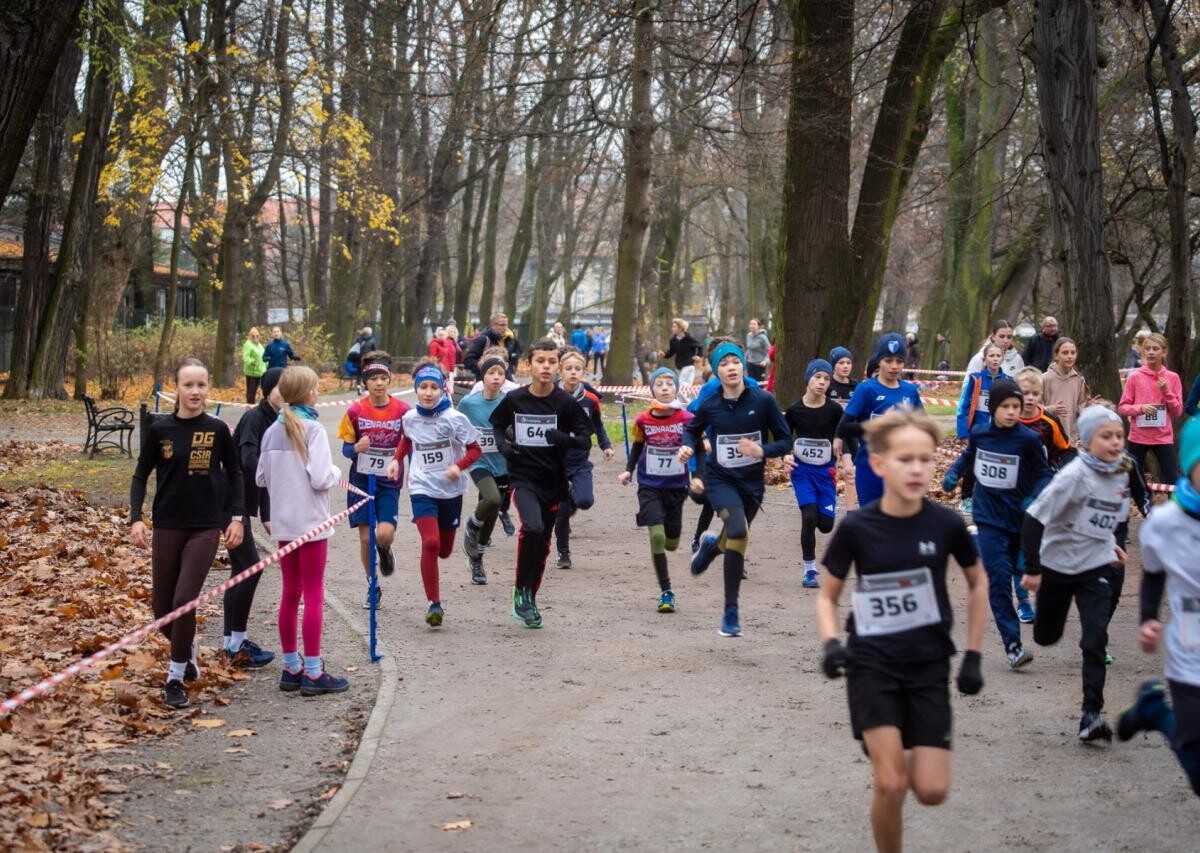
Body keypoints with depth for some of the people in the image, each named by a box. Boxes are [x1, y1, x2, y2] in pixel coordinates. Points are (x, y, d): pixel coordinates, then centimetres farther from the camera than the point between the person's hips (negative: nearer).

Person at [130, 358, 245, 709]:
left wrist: (236, 517, 2)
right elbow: (141, 476, 3)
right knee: (162, 608, 6)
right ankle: (187, 651, 37)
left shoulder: (217, 429, -4)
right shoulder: (160, 429, -4)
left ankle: (176, 677, 4)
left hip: (206, 527, -1)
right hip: (167, 526, 2)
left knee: (185, 601, -11)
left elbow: (234, 474, 8)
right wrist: (136, 519, -8)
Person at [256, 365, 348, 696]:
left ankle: (291, 667, 19)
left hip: (283, 523, 6)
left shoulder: (273, 431, 3)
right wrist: (336, 472, 0)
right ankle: (313, 673, 1)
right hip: (310, 523, -6)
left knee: (290, 594, 13)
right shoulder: (313, 430, -15)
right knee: (313, 595, -1)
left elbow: (261, 478, 8)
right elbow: (321, 479, -19)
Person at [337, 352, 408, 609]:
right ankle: (373, 587, 21)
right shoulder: (355, 411, -6)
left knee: (385, 534, -16)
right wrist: (357, 448, -23)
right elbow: (346, 448, 0)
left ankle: (385, 551, 22)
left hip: (389, 482, -1)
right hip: (361, 481, 1)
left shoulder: (403, 410, -7)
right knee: (365, 537, 2)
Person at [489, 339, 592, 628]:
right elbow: (497, 425, 14)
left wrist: (564, 439, -24)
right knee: (533, 528, -26)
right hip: (523, 478, -2)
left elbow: (586, 439, -4)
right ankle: (521, 591, -8)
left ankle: (530, 600, 31)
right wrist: (503, 444, -6)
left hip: (553, 481, 2)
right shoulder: (514, 399, -4)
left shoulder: (566, 402, -7)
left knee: (542, 544, 12)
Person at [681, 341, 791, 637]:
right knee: (738, 532, -25)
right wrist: (688, 447, -8)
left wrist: (761, 451, -23)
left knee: (736, 540, 16)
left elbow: (785, 440, -5)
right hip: (720, 479, -2)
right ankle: (731, 611, -13)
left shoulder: (763, 401, -10)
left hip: (751, 482, 2)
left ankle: (712, 545, 56)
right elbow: (692, 430, 13)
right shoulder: (709, 405, -6)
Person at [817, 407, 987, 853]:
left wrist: (974, 655, 6)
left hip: (929, 665, 2)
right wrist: (830, 643, -16)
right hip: (871, 663, -1)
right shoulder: (856, 527, -12)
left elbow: (977, 584, 9)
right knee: (890, 785, -14)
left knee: (931, 791, -3)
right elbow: (827, 595, 2)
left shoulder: (946, 524, -10)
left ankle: (909, 757, 33)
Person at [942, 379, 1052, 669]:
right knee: (999, 578, -11)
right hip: (988, 518, 0)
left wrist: (1036, 499, -19)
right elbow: (967, 457, 20)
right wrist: (953, 474, 1)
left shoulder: (1028, 439, -9)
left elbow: (1044, 474, -2)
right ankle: (1013, 645, -13)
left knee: (1008, 575, 13)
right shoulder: (979, 435, 0)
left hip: (1019, 519, 0)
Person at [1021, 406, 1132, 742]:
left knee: (1095, 640, -10)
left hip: (1096, 567, 3)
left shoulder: (1121, 472, -2)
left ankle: (1091, 715, -9)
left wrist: (1109, 544, 8)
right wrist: (1031, 569, -20)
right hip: (1057, 565, -3)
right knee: (1047, 637, 14)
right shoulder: (1075, 475, -22)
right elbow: (1034, 518, -22)